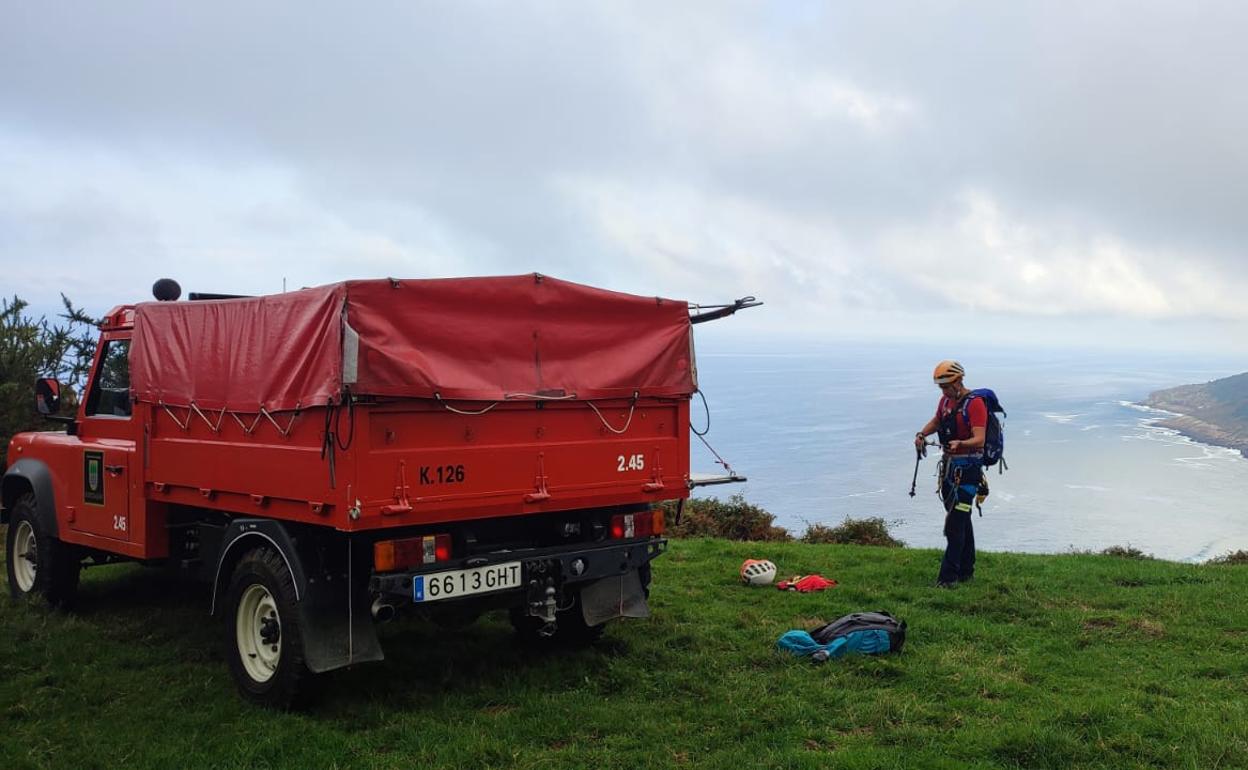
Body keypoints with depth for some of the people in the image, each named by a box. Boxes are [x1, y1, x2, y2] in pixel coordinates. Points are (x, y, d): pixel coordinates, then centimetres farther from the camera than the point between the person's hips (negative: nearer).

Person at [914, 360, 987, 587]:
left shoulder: (975, 403, -15)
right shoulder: (945, 400, 10)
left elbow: (979, 440, -24)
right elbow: (936, 421, 29)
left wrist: (960, 443, -42)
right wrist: (922, 434, 11)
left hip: (968, 468, -8)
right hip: (949, 466, 8)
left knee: (955, 523, -12)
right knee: (961, 519, 15)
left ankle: (948, 577, -12)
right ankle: (966, 571, 24)